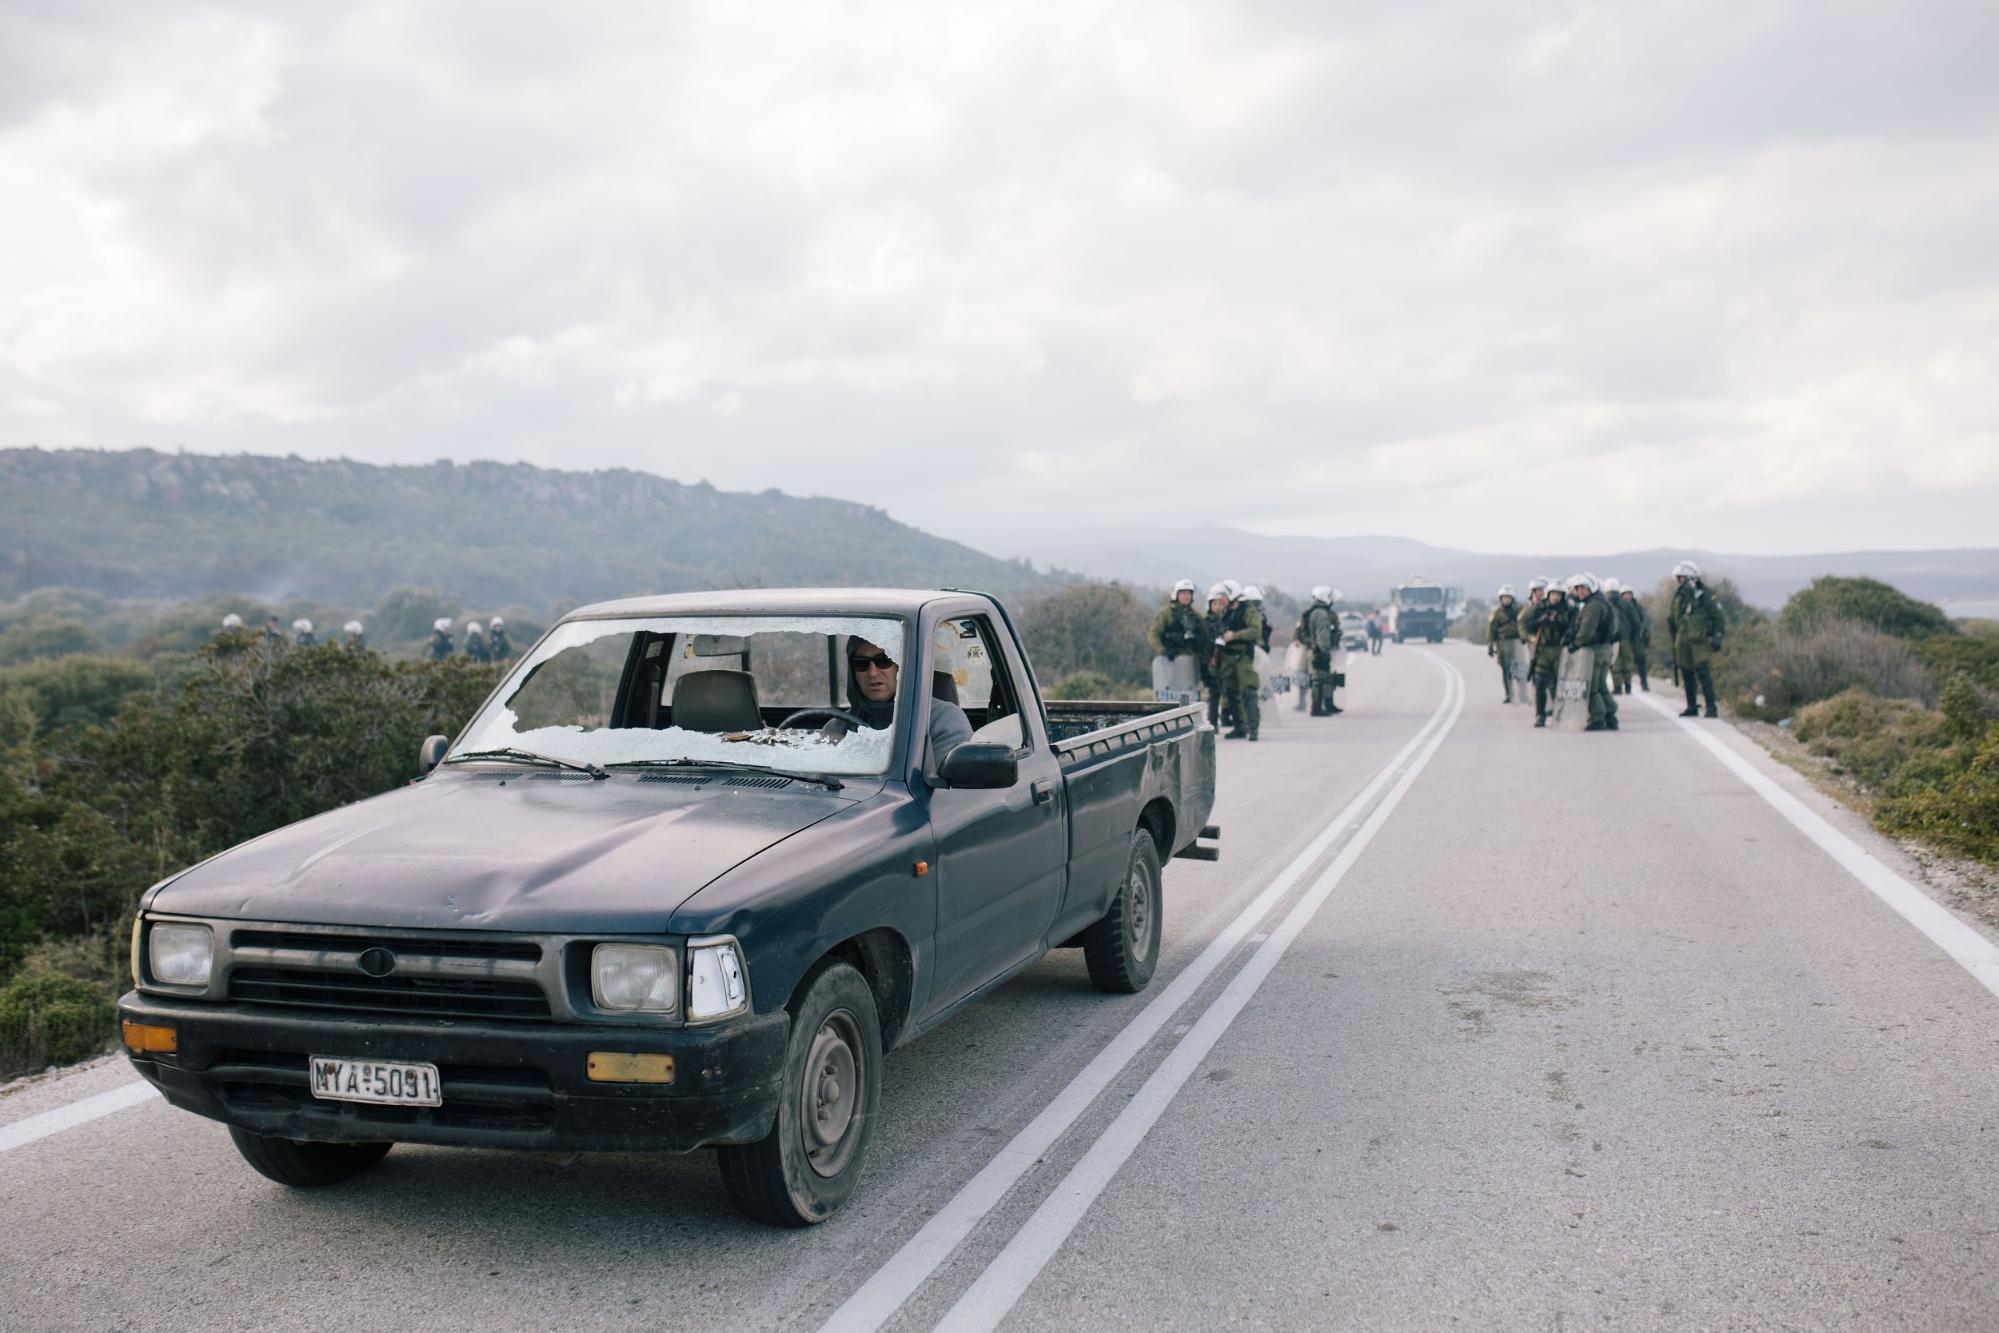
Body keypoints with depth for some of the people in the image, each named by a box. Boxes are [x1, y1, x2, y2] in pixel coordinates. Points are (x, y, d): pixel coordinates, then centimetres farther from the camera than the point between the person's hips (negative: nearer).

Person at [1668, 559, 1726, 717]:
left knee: (1704, 675, -13)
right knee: (1687, 676, 9)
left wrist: (1718, 637, -12)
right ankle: (1692, 707, 18)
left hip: (1701, 642, -6)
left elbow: (1720, 618, -3)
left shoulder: (1705, 597, -6)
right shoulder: (1678, 598, 10)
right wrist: (1673, 639, 19)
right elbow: (1671, 619, 22)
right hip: (1683, 642, 6)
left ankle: (1711, 709, -12)